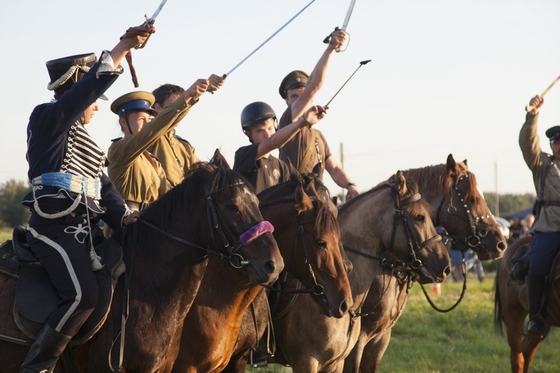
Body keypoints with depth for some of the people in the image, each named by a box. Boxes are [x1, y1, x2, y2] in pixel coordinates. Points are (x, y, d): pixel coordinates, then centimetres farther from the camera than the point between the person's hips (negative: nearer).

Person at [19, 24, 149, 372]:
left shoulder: (81, 138, 26)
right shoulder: (48, 117, 0)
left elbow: (104, 186, 16)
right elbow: (91, 84, -17)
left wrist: (124, 216, -3)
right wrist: (123, 47, -21)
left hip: (81, 226, 10)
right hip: (56, 223, -10)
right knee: (83, 296, -23)